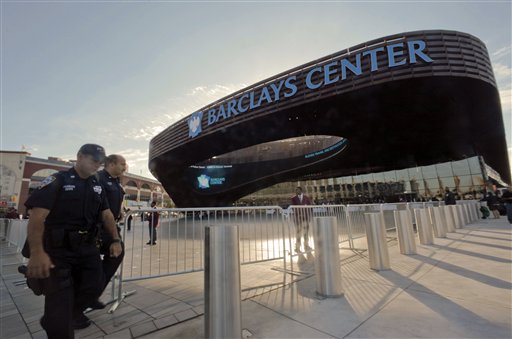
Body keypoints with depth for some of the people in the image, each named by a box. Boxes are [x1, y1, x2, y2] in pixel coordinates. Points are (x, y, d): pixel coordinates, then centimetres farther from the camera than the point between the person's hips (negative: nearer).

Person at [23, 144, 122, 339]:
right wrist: (37, 252, -28)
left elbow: (106, 214, 10)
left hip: (87, 247, 6)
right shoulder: (57, 180, -10)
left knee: (94, 287, 12)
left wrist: (115, 239, 2)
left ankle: (73, 314, 41)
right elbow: (37, 215, -19)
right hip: (58, 249, -6)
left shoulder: (97, 185, 9)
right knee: (59, 299, 0)